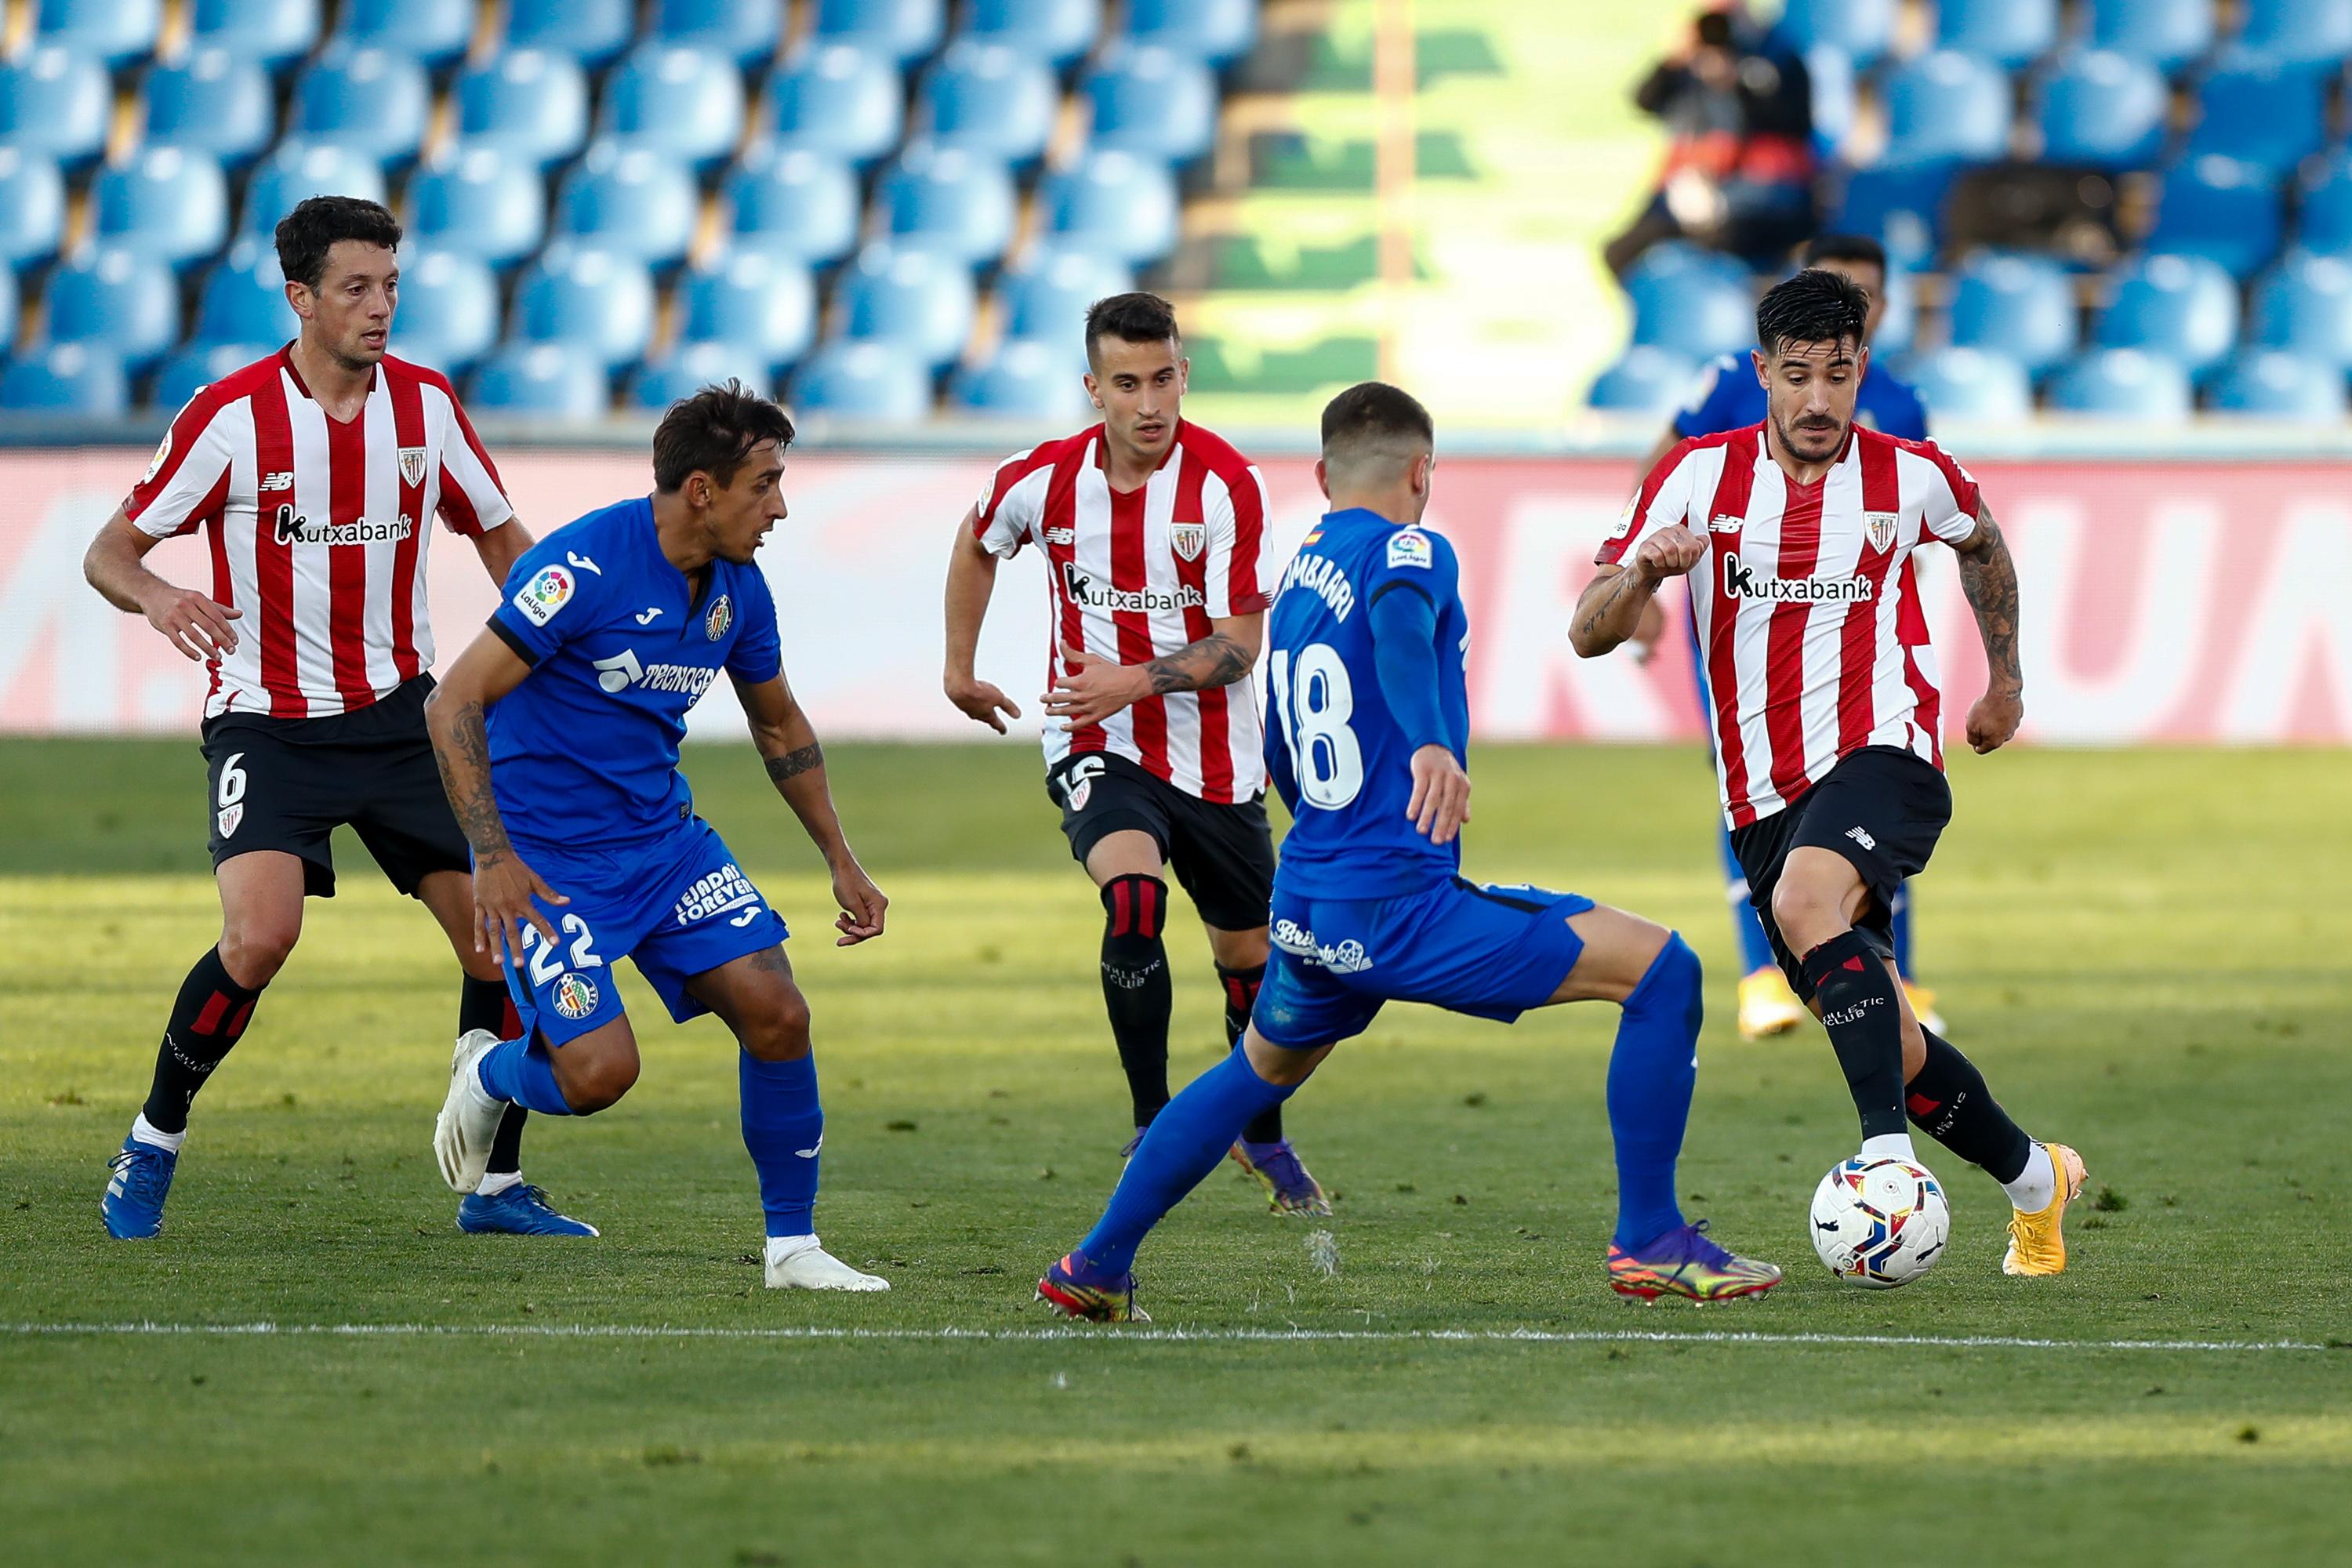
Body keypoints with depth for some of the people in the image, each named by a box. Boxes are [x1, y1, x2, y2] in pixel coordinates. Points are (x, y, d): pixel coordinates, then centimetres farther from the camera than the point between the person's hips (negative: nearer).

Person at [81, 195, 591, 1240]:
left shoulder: (426, 404, 1)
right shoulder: (232, 414, -11)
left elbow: (499, 535, 15)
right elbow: (109, 552, -5)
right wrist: (156, 596, -28)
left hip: (398, 713, 4)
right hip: (266, 719, -4)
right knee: (261, 933, -25)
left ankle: (496, 1186, 10)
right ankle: (154, 1142, -3)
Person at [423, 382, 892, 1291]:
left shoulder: (738, 591, 0)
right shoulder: (585, 567, -22)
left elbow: (778, 723, 19)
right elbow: (454, 704, -20)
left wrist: (841, 863, 18)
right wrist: (491, 856, -25)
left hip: (662, 834, 7)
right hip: (546, 854, -7)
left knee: (776, 1013, -8)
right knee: (601, 1070, -17)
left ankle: (792, 1244, 6)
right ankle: (488, 1075, 18)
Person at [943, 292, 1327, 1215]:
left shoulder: (1226, 483, -15)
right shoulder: (1045, 481, -8)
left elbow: (1239, 644, -16)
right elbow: (977, 542, 16)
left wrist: (1134, 681, -29)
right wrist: (960, 667, 23)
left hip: (1212, 757, 1)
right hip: (1097, 752, -1)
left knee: (1249, 959, 12)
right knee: (1134, 897, -29)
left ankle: (1263, 1137, 39)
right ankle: (1153, 1126, -17)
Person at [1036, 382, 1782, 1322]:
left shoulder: (1298, 573, 17)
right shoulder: (1407, 550, -7)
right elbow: (1401, 621, -32)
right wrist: (1432, 742, -48)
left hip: (1305, 900, 8)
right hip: (1399, 907, -8)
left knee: (1261, 1071, 35)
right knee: (1661, 970, -8)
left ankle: (1095, 1266, 37)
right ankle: (1650, 1244, -8)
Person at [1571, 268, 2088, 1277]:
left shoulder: (1911, 478, 0)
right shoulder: (1701, 476, -1)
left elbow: (1981, 542, 26)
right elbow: (1589, 633, -5)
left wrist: (2006, 679, 32)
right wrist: (1645, 569, -26)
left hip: (1882, 753, -3)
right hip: (1765, 800, 3)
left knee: (1805, 898, -36)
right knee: (1889, 1047, 6)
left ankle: (1887, 1152, -43)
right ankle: (2034, 1179, 30)